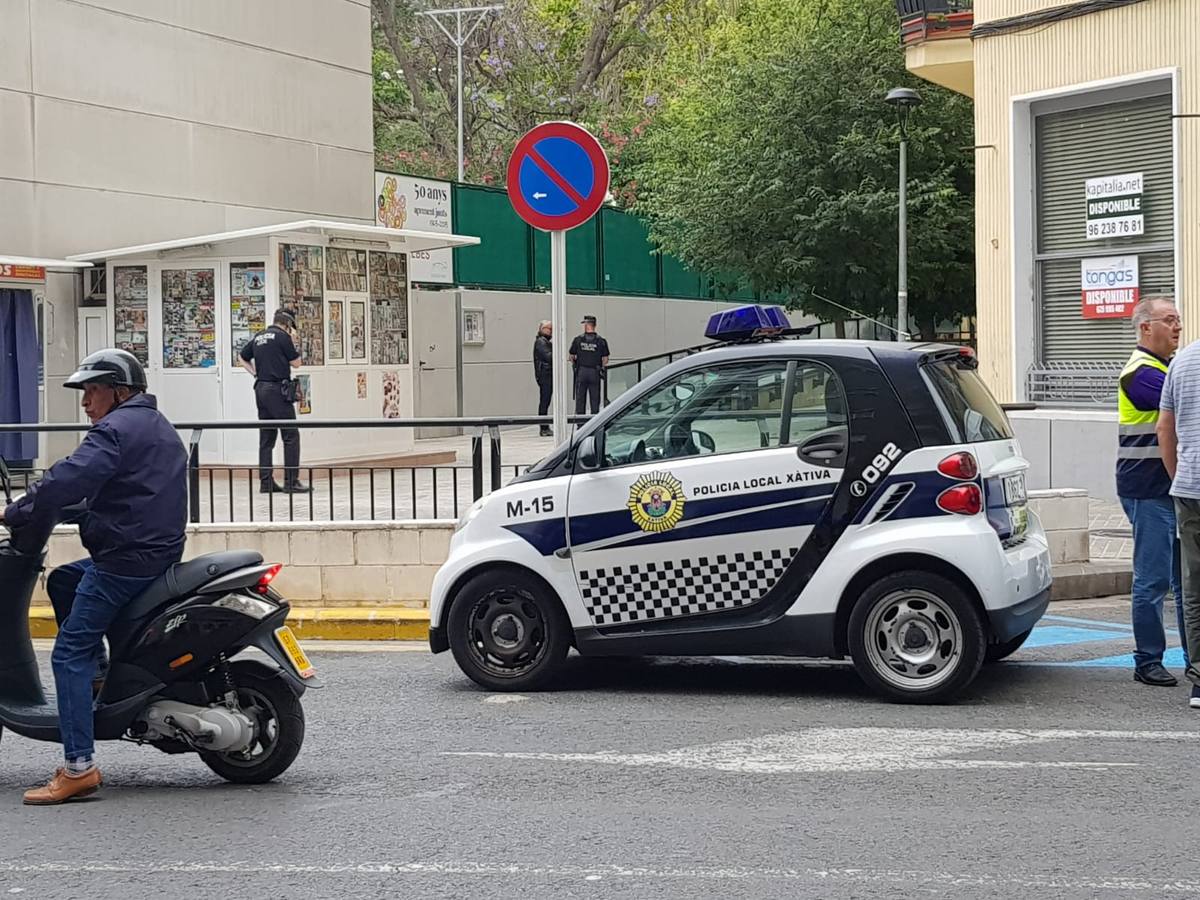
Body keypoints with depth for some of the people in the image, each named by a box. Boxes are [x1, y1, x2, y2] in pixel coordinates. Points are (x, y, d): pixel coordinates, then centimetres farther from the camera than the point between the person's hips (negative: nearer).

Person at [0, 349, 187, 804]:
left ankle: (79, 767, -15)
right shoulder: (159, 428, 21)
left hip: (125, 558, -10)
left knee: (70, 653, -9)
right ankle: (97, 675, 21)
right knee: (62, 580, 28)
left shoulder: (115, 430, -11)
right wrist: (82, 509, 23)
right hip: (160, 552, 10)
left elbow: (67, 480, -22)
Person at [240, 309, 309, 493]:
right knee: (291, 435, -5)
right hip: (278, 389, -8)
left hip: (261, 388, 8)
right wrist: (293, 343, 7)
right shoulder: (282, 336, -8)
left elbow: (243, 359, 24)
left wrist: (256, 374, 16)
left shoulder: (258, 338, 14)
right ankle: (291, 481, -9)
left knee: (266, 437, 10)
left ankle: (266, 481, 9)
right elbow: (296, 363, -2)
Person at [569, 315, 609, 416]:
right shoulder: (601, 341, -3)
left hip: (581, 371, 0)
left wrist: (575, 364, 19)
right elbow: (605, 359, -3)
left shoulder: (578, 339, -2)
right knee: (595, 398, 5)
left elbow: (572, 356, 1)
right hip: (595, 373, 0)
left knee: (580, 397, 7)